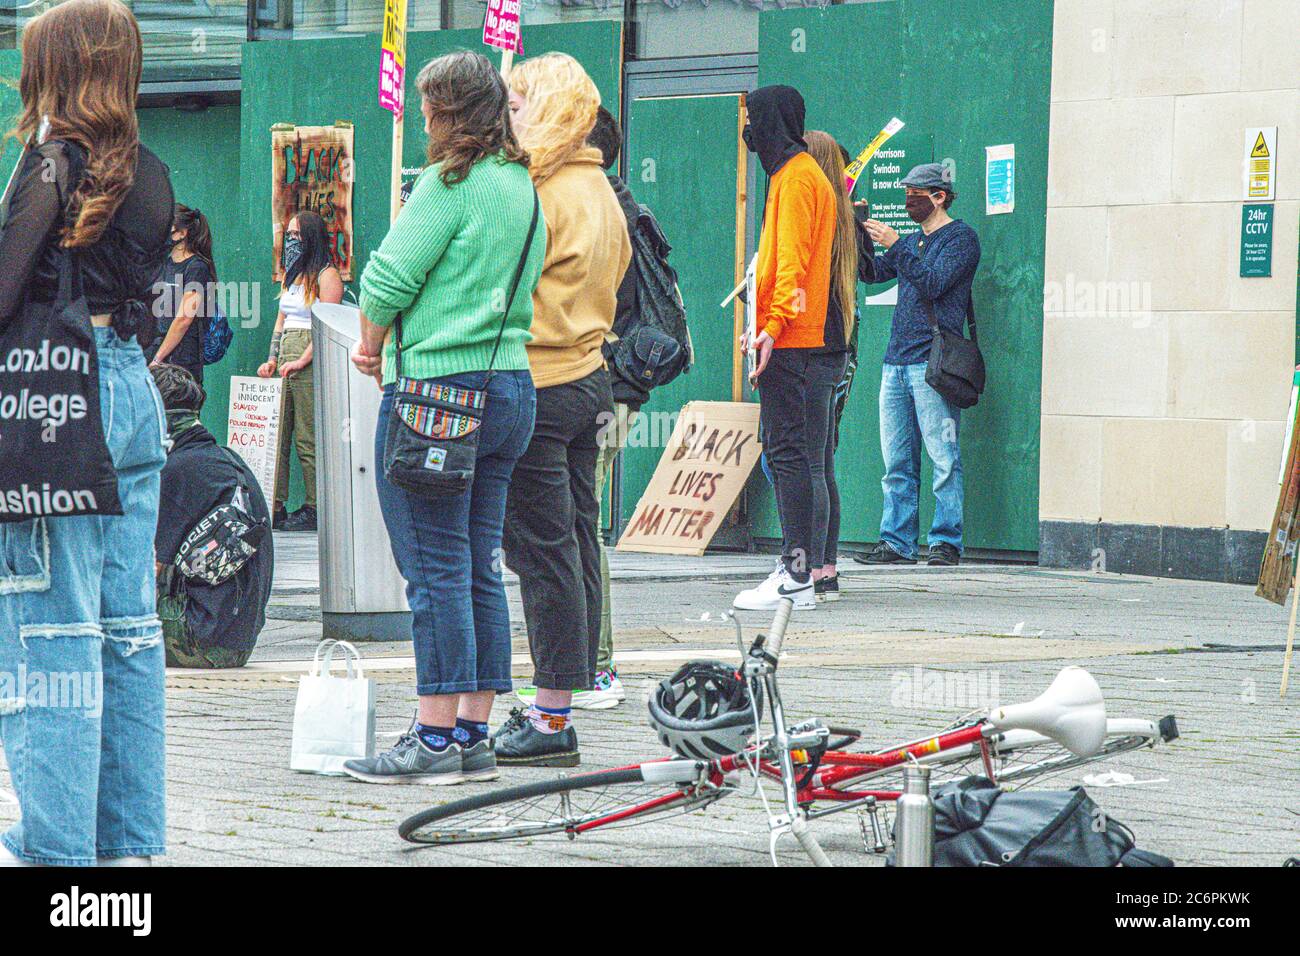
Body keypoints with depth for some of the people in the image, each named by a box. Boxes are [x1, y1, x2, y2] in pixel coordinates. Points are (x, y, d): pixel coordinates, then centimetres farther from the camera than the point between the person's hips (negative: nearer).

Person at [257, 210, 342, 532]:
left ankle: (313, 509, -3)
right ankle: (275, 507, 2)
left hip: (312, 361, -8)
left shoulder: (326, 275, -5)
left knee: (308, 438, -7)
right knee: (276, 435, 2)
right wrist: (272, 359, 10)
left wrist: (302, 361, -17)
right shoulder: (292, 276, 20)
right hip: (286, 361, 8)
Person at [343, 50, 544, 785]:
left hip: (437, 387, -8)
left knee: (435, 567, -5)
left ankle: (436, 738, -5)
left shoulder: (451, 185, -12)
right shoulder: (525, 188, 13)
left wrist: (372, 346, 6)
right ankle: (474, 733, 13)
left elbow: (388, 280, -13)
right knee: (480, 568, 11)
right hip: (511, 382, 8)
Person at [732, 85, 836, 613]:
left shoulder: (796, 177, -9)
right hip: (799, 339, 10)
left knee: (788, 452, -11)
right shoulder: (795, 174, 21)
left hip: (789, 338, -10)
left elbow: (792, 260, -17)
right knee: (786, 452, 10)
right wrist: (763, 325, 22)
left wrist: (774, 324, -23)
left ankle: (796, 578, -13)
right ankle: (798, 567, 11)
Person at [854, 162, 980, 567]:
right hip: (897, 362, 8)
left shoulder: (960, 238, -1)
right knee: (897, 462, 5)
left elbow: (932, 284, -13)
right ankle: (897, 542, 7)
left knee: (943, 458, -7)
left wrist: (894, 246, -13)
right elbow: (874, 272, 18)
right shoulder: (912, 242, 23)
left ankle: (946, 542, -7)